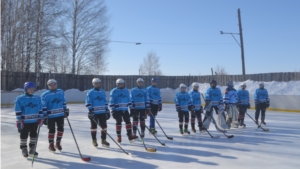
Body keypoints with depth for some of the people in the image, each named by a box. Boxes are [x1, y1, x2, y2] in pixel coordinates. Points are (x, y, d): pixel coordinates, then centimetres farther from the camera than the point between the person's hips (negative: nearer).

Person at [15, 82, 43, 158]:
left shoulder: (37, 98, 5)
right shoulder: (20, 99, -8)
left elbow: (40, 109, 8)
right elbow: (18, 111, -9)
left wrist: (40, 118, 3)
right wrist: (19, 121, -11)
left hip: (35, 121, 4)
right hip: (24, 121, -4)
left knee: (33, 135, 12)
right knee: (24, 136, 7)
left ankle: (32, 149, 26)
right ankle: (24, 149, 22)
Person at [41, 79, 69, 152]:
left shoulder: (61, 92, 4)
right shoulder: (45, 95, -9)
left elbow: (64, 102, 14)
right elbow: (43, 107, -10)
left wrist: (66, 110, 14)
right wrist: (44, 116, -13)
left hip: (60, 115, 4)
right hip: (50, 116, -4)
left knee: (61, 129, 8)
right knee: (52, 130, 1)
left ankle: (58, 143, 26)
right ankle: (51, 145, 18)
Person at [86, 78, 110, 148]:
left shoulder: (103, 92, 12)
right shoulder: (90, 92, -4)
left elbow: (105, 101, 16)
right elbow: (88, 102, -7)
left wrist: (107, 110, 11)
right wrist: (90, 110, -15)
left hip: (102, 112, 4)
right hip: (94, 112, -4)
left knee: (104, 126, 3)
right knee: (94, 126, 6)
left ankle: (103, 140, 13)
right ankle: (94, 141, 18)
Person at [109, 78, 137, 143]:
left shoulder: (126, 90, 12)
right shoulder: (114, 91, -4)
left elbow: (128, 99, 16)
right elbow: (111, 101, -6)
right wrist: (112, 109, -10)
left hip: (125, 109, 4)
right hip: (117, 110, -4)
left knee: (128, 121, -1)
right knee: (118, 122, 2)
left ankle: (130, 136, 2)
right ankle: (119, 137, 12)